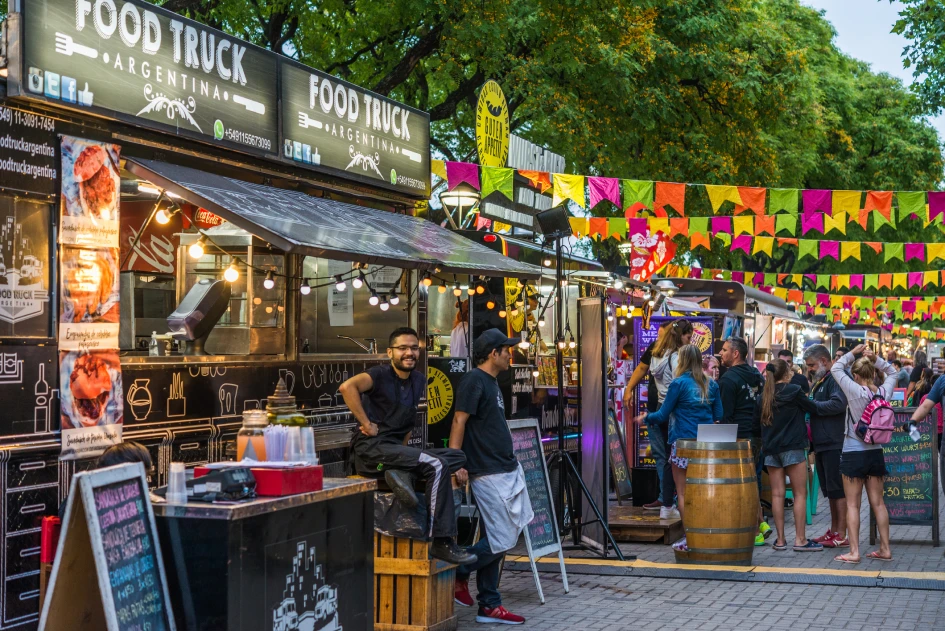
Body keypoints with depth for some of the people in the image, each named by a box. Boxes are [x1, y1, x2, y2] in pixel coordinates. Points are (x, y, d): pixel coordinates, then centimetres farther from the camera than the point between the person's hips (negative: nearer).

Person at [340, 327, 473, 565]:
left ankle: (401, 474, -18)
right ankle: (441, 543, -22)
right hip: (371, 450, -8)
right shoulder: (381, 375, -7)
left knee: (457, 457, -3)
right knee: (437, 466, -24)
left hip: (396, 450, 8)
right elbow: (347, 387, -26)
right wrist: (366, 424, -21)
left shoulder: (418, 381, 15)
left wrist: (404, 448, 12)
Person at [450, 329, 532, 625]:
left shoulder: (491, 382, 16)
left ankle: (489, 606, 13)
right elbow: (459, 421, -18)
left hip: (508, 471, 9)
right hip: (489, 475, -9)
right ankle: (457, 573, 9)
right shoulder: (473, 380, -12)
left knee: (496, 540, 9)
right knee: (502, 540, -8)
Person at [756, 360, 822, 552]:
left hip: (770, 448, 5)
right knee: (800, 493, 1)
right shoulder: (793, 390, -8)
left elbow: (757, 418, 11)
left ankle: (780, 540, 7)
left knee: (777, 494, 5)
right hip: (792, 447, -5)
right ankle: (800, 539, -1)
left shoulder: (764, 395, 5)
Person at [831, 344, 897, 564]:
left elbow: (835, 369, -7)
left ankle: (854, 552, -2)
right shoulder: (884, 392, -3)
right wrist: (876, 359, 5)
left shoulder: (855, 391, -17)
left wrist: (852, 353, 0)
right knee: (878, 503, 12)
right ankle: (885, 549, 16)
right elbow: (892, 372, 18)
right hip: (875, 453, 5)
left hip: (853, 453, -5)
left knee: (852, 505, 0)